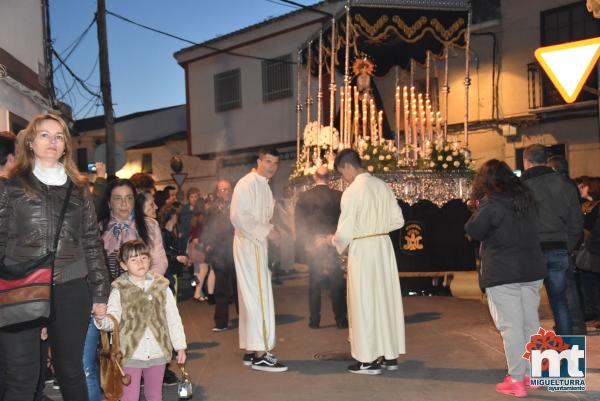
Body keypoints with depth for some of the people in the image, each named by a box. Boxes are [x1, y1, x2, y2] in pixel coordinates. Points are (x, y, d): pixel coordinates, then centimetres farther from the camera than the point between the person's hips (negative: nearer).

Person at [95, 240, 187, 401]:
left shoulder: (162, 287, 2)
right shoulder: (119, 290, -5)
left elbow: (173, 318, 5)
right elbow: (113, 319, -11)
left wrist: (180, 347, 5)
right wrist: (102, 320, -34)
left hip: (158, 353, 3)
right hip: (131, 353, -2)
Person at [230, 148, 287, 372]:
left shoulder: (264, 185, 17)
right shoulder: (247, 184, -12)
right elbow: (238, 216, -21)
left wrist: (270, 231, 8)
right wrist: (266, 232, -19)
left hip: (259, 244, 10)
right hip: (249, 246, -10)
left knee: (251, 297, 12)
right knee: (258, 297, -9)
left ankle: (251, 350, 20)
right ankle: (259, 355, -5)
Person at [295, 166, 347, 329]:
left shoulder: (304, 197, -3)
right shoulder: (338, 196, -7)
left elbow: (299, 223, -1)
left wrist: (305, 243, 7)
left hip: (312, 246, 1)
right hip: (334, 246, -1)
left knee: (314, 284, 9)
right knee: (337, 283, 6)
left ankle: (314, 320, 12)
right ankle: (340, 319, 9)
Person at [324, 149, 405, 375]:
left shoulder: (352, 192, -16)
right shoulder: (382, 186, 5)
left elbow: (345, 233, -16)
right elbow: (398, 220, 9)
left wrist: (333, 240, 5)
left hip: (362, 250, -7)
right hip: (384, 246, 7)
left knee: (365, 303, 3)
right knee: (386, 298, 12)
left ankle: (369, 360, 10)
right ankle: (390, 356, 21)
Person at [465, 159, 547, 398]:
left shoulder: (491, 204, -12)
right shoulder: (527, 199, 11)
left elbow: (473, 231, -8)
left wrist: (479, 209, 5)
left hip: (502, 274, -7)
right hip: (532, 270, 7)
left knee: (511, 326, -3)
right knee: (531, 323, 13)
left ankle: (517, 380, 1)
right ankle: (531, 373, 22)